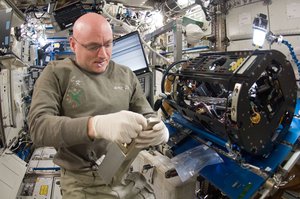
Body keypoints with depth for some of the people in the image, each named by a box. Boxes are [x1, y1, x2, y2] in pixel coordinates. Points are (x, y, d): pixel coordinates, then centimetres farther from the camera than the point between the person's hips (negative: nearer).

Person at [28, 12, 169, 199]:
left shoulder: (126, 75, 4)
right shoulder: (56, 73, -7)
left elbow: (148, 116, 6)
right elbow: (39, 127, -19)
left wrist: (160, 130, -20)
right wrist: (96, 125, -37)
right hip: (80, 180, -3)